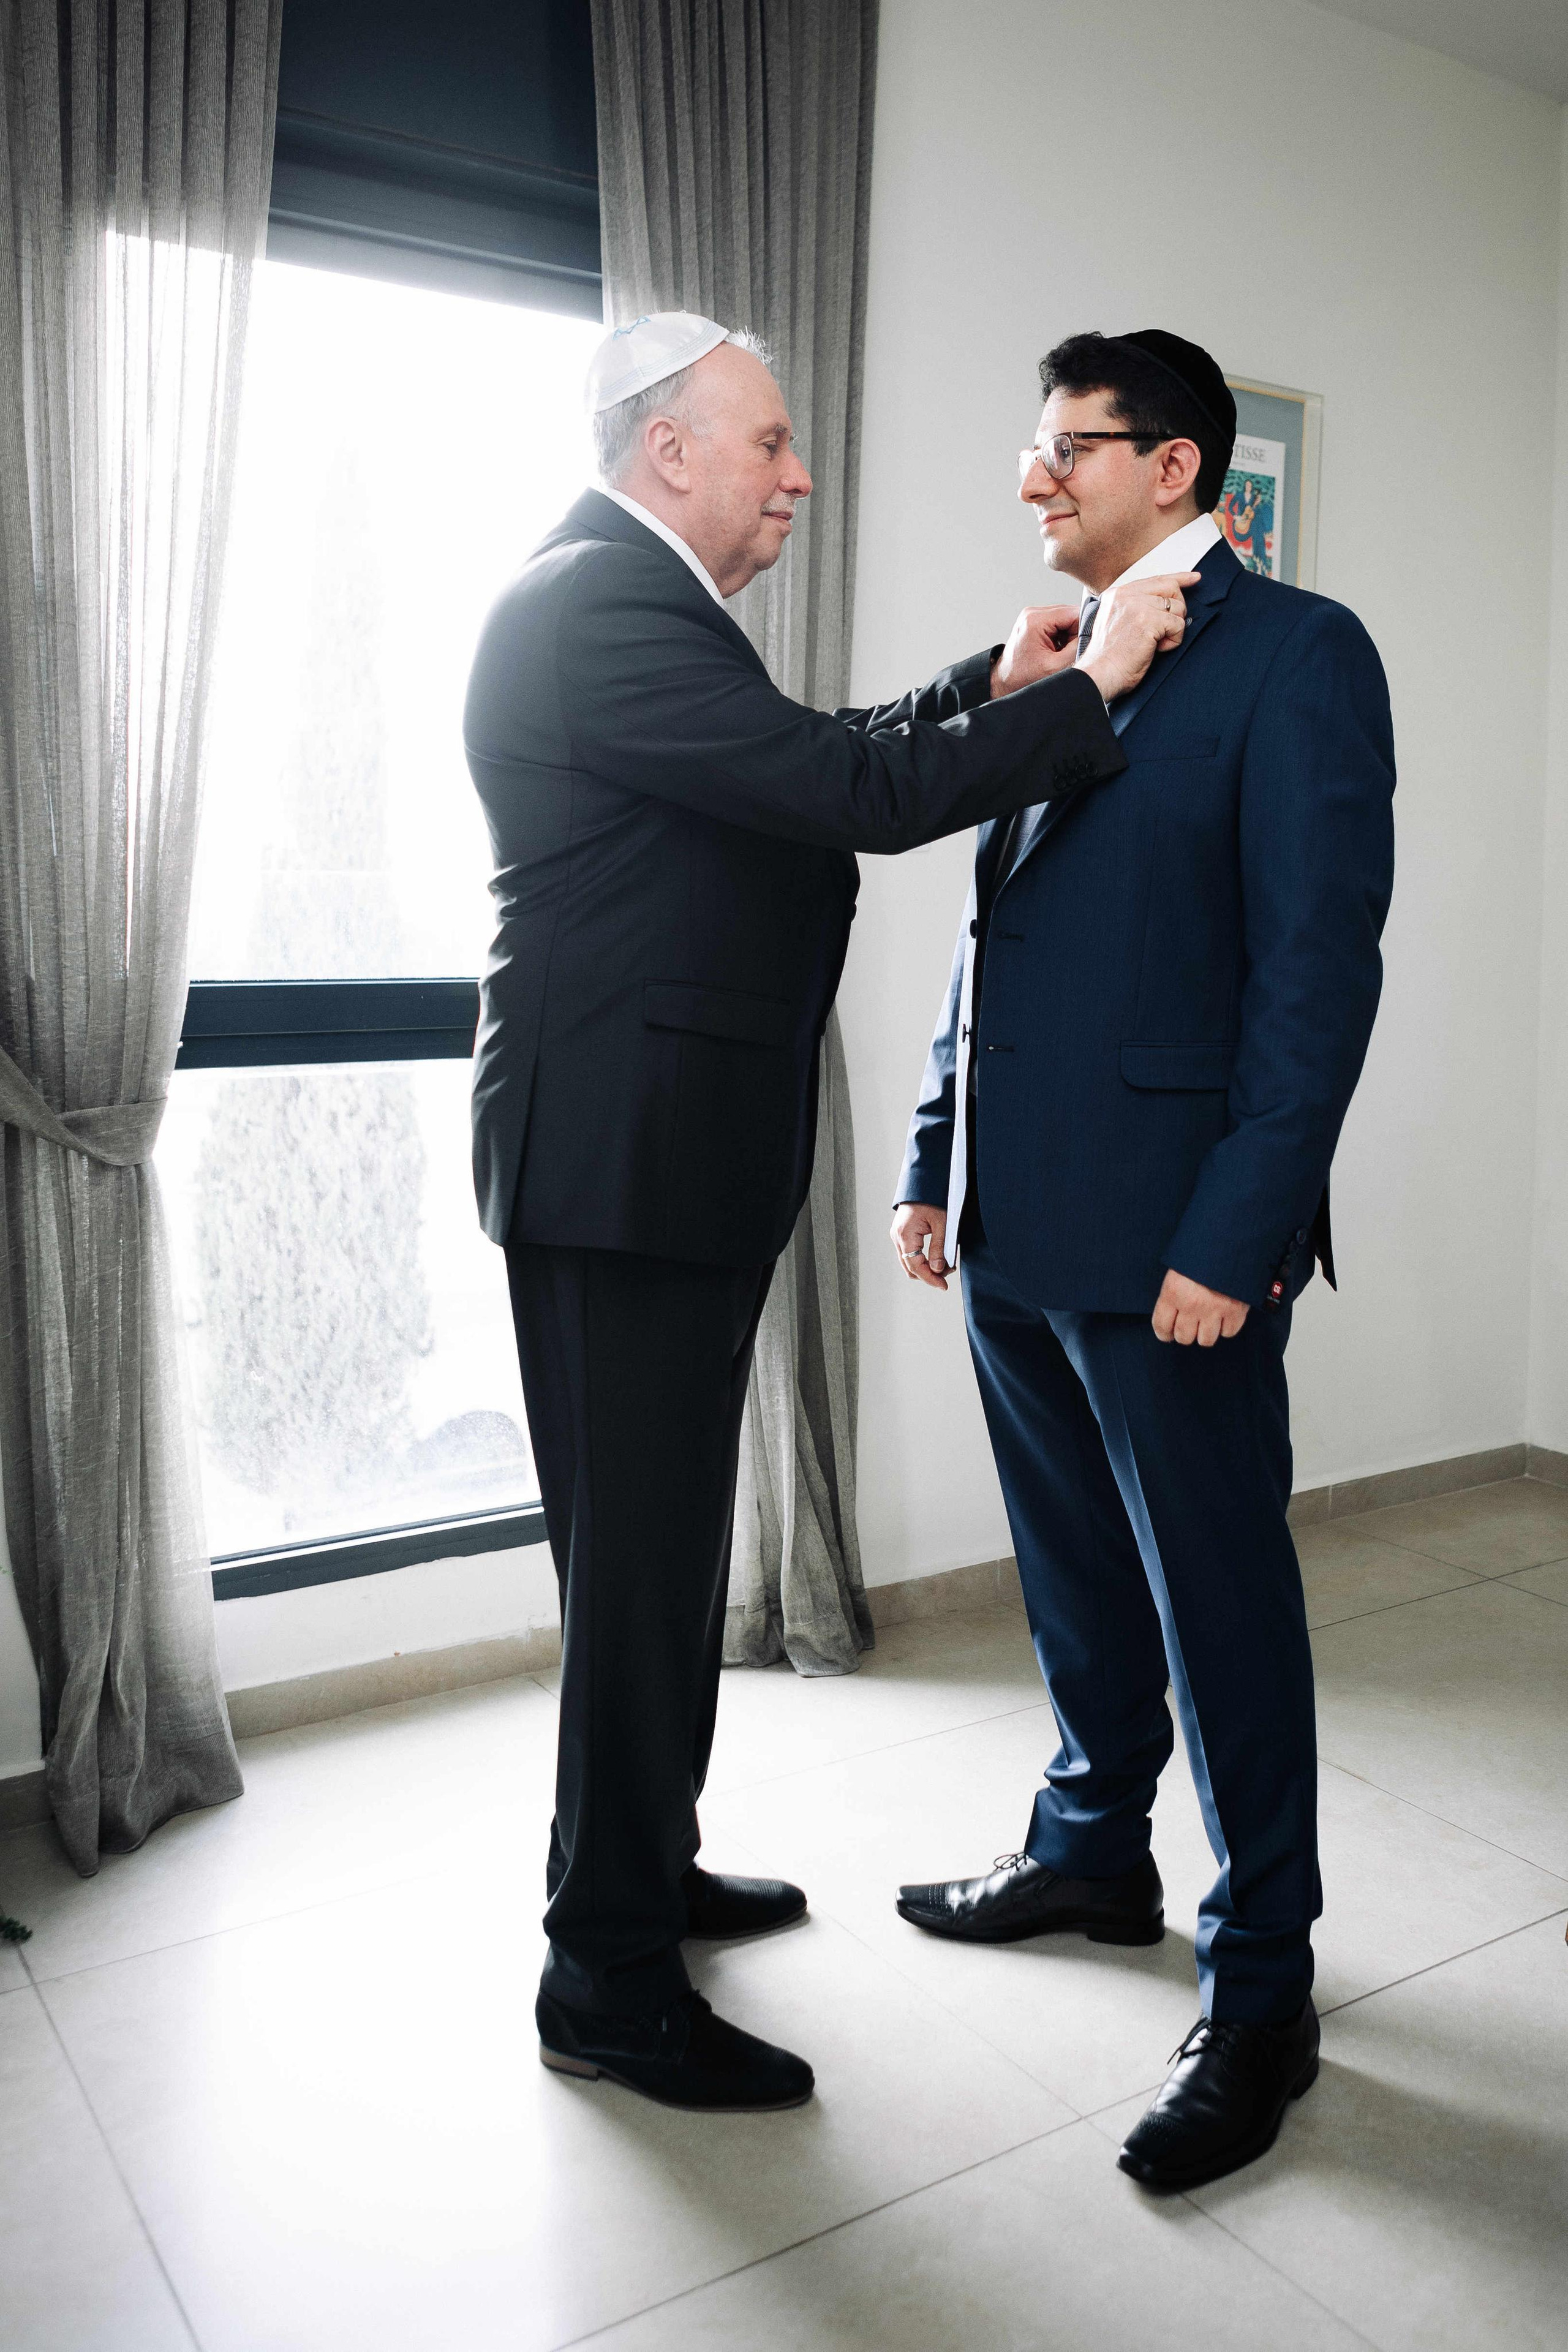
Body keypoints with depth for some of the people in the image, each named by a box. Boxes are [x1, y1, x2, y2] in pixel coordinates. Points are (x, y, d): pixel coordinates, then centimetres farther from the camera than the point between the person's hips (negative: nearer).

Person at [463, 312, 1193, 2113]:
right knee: (640, 1559, -2)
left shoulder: (630, 600, 18)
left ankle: (646, 1870, 37)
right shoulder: (595, 610, -17)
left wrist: (988, 691, 12)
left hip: (669, 1153, 11)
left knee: (663, 1544, 19)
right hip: (623, 1162, -11)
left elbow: (810, 763, 23)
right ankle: (609, 1983, 15)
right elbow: (855, 794, -23)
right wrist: (1088, 690, -13)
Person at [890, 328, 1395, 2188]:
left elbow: (1319, 963, -14)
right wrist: (937, 1166, 13)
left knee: (1219, 1606, 4)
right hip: (1014, 1226, 7)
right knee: (1077, 1577, 20)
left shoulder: (1294, 654, -7)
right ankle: (1094, 1850, 41)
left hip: (1170, 1243, -7)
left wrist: (1236, 1235, -18)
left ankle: (1260, 1992, 22)